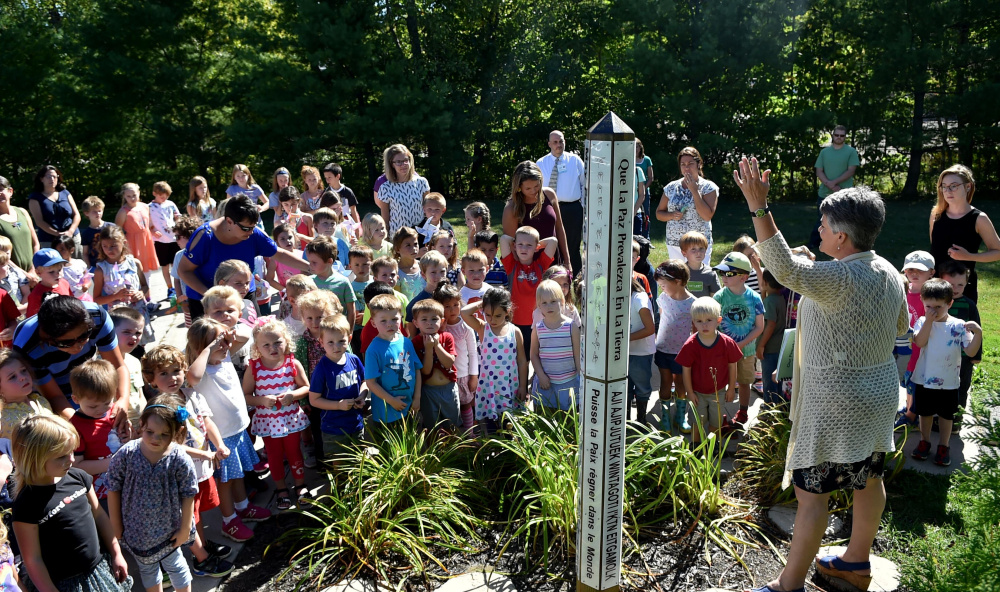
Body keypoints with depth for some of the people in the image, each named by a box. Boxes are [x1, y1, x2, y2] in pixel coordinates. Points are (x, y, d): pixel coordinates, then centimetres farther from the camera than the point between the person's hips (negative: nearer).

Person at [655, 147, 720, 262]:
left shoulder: (708, 187, -2)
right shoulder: (671, 187, 6)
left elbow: (707, 216, -15)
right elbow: (659, 214, 12)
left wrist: (694, 190, -14)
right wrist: (672, 215, -10)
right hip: (674, 244, 3)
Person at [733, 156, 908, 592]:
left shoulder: (839, 278, -25)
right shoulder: (891, 274, 4)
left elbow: (786, 270, -42)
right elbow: (901, 327, 18)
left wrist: (758, 207, -45)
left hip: (835, 405, -9)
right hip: (879, 395, 10)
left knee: (811, 491, -1)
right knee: (868, 479, 21)